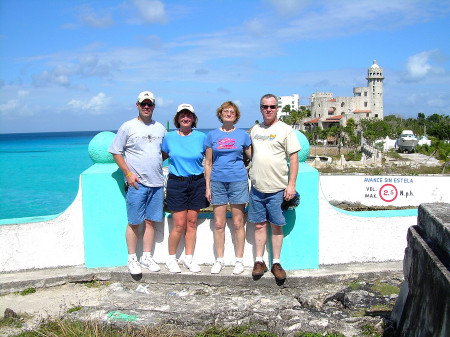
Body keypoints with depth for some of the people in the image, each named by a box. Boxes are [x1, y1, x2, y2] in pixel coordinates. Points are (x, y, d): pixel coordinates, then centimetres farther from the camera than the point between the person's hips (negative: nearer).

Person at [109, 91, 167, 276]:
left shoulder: (160, 128, 12)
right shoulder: (128, 127, -1)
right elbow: (116, 152, -1)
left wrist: (156, 163, 6)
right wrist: (128, 173, -9)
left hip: (156, 182, 4)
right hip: (136, 183, -4)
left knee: (151, 221, 9)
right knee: (134, 222, 0)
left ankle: (146, 257, 20)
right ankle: (132, 259, 11)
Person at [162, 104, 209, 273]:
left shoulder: (201, 137, 1)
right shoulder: (169, 137, 1)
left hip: (197, 183, 1)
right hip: (176, 183, -1)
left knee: (192, 223, 7)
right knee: (179, 225, -4)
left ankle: (188, 259, 20)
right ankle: (171, 259, 15)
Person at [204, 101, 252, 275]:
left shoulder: (243, 135, 6)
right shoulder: (212, 135, 7)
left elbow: (252, 156, 15)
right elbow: (208, 163, 8)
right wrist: (207, 186, 4)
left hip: (238, 181, -1)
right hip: (218, 182, 1)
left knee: (238, 223, 3)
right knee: (219, 224, 5)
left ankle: (239, 260, 15)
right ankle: (219, 260, 18)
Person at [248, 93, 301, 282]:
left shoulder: (285, 130, -3)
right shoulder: (255, 130, 12)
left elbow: (294, 158, -5)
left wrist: (291, 184, -12)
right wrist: (251, 178, 13)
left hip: (277, 188, -4)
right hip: (257, 187, 4)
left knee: (276, 226, 4)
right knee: (259, 225, 8)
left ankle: (276, 263, 14)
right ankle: (259, 261, 18)